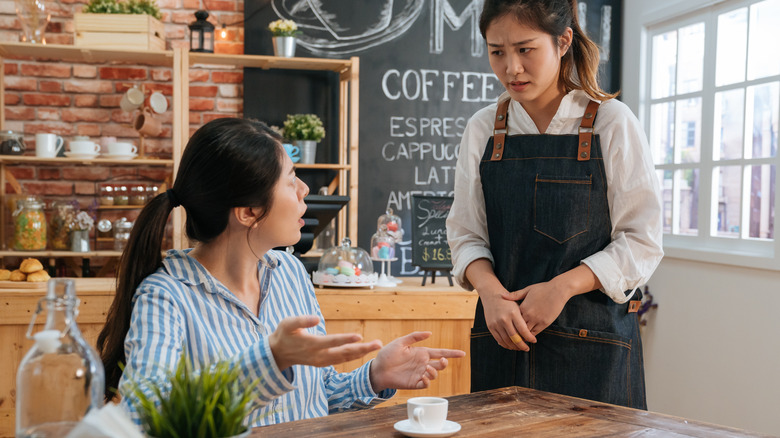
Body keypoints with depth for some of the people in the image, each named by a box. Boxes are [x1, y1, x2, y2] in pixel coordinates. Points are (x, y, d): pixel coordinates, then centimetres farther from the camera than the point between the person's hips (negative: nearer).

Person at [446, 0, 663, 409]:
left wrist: (562, 287, -16)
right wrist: (490, 290, -13)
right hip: (502, 334, 3)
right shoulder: (482, 129, 5)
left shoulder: (612, 123, -4)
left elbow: (642, 241, -5)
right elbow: (465, 234, 6)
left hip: (593, 340, -2)